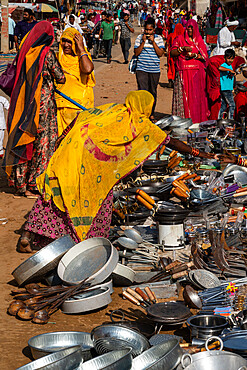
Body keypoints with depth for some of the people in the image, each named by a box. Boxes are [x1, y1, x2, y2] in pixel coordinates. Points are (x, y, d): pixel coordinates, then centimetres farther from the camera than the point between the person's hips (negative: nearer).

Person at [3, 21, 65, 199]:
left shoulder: (24, 52, 5)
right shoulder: (47, 53, -10)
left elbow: (16, 76, 13)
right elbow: (60, 78, -6)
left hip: (23, 103, 6)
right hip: (43, 102, -6)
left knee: (23, 142, 10)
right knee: (42, 142, 3)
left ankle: (20, 183, 15)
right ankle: (35, 183, 4)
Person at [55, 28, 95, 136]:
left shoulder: (83, 57, -1)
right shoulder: (59, 57, 12)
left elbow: (88, 69, -25)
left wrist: (81, 49, -16)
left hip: (78, 105, -4)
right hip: (60, 103, 4)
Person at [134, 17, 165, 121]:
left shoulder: (158, 38, 5)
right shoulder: (140, 37, 4)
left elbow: (160, 53, -3)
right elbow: (136, 53, 0)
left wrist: (153, 42, -10)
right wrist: (143, 42, -9)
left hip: (155, 70, 1)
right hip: (141, 69, -1)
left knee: (153, 92, 8)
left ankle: (151, 114, 19)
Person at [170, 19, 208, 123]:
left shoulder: (199, 40, 11)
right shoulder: (179, 39, 9)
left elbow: (205, 56, 5)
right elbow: (172, 53, 0)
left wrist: (195, 55, -11)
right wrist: (182, 49, -13)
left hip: (197, 72, 1)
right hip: (183, 72, -1)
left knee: (196, 95, -2)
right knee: (183, 95, -5)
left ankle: (196, 119, 3)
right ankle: (182, 118, -3)